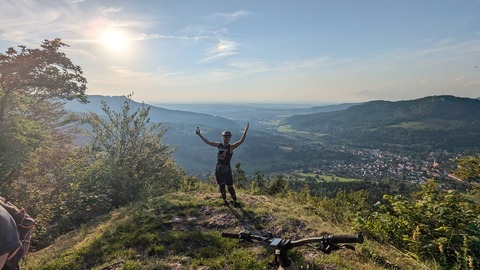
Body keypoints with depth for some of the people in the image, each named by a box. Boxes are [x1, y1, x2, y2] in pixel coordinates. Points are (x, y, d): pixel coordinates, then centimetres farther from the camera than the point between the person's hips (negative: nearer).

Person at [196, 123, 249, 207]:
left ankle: (235, 201, 21)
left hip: (227, 170, -4)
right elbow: (207, 142, 11)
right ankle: (225, 201, 34)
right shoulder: (219, 145, 2)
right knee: (221, 186, 16)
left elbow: (241, 141, -24)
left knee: (230, 187, 2)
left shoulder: (231, 147, -11)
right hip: (218, 170, 4)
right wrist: (199, 134, 13)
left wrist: (246, 130, -35)